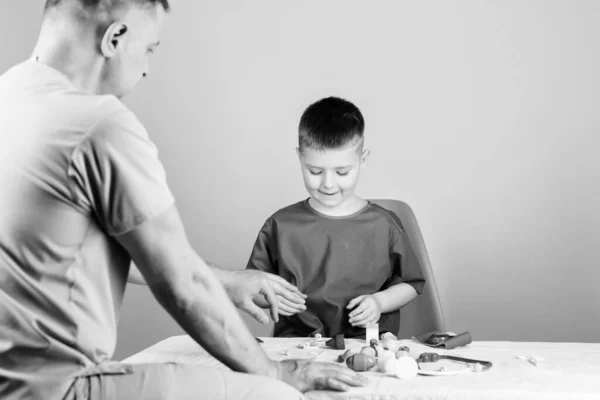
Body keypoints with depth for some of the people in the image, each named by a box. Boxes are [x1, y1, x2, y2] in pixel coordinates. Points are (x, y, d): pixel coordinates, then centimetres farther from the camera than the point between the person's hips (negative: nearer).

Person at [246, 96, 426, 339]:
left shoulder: (383, 226, 2)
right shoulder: (280, 226, 3)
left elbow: (410, 284, 12)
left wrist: (379, 302, -5)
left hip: (368, 339, 0)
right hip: (297, 339, 1)